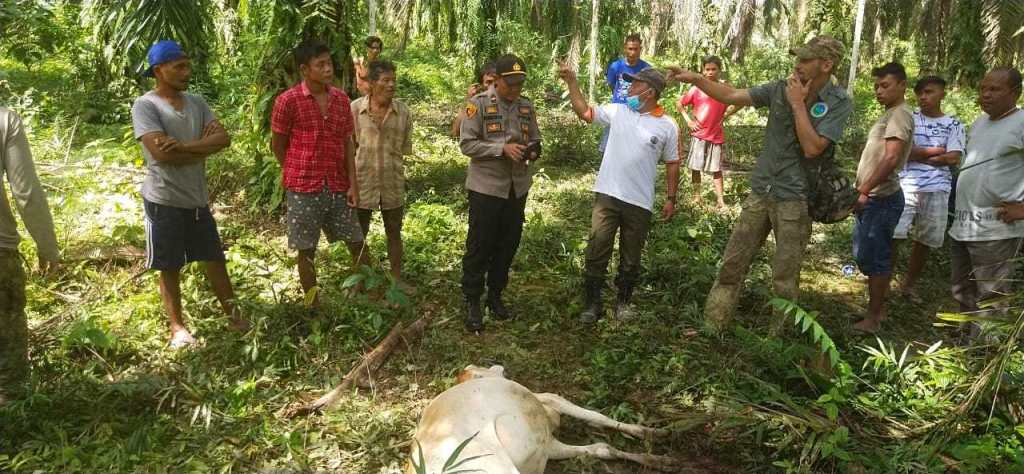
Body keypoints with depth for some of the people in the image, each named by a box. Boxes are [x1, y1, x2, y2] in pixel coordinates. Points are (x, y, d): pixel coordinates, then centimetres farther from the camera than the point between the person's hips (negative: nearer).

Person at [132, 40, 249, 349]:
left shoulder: (197, 103, 7)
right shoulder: (145, 106, -11)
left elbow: (223, 139, -7)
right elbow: (162, 153, -23)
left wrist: (184, 146, -20)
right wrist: (203, 148, -10)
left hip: (198, 198, 5)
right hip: (164, 201, -5)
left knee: (215, 259, 13)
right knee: (170, 267, 8)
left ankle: (232, 313, 26)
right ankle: (177, 326, 20)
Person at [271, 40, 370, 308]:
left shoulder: (341, 99, 4)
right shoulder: (288, 101, -11)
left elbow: (347, 143, 7)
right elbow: (277, 146, -1)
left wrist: (353, 184, 1)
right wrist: (298, 176, 7)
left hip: (338, 188, 4)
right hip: (304, 190, -4)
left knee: (357, 243, 12)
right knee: (306, 252, 7)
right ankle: (314, 307, 22)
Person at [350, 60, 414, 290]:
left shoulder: (403, 111, -3)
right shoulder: (355, 108, -9)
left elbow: (405, 148, 3)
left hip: (393, 182, 2)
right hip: (363, 179, -1)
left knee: (394, 232, 13)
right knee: (359, 233, 12)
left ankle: (397, 277, 29)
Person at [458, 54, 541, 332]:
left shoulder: (526, 106, 7)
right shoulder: (479, 104, -9)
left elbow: (536, 139, 15)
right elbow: (467, 144, -14)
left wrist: (532, 151, -9)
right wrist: (503, 148, -23)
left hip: (517, 187, 5)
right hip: (486, 186, -5)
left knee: (508, 245, 13)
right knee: (480, 246, 1)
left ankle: (495, 296, 29)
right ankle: (472, 302, 14)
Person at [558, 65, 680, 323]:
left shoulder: (667, 126, -2)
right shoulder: (618, 111, 3)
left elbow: (672, 164, 4)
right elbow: (584, 112, 10)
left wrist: (671, 199, 4)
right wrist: (571, 82, 3)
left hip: (640, 203, -1)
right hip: (607, 195, 1)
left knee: (631, 257, 12)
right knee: (596, 251, 2)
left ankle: (623, 301, 29)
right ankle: (593, 303, 13)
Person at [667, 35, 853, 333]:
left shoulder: (839, 103, -9)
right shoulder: (781, 89, 1)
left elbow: (812, 148, -19)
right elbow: (731, 97, 3)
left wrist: (798, 104, -15)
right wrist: (695, 79, -5)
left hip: (795, 199, -4)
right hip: (760, 191, 4)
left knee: (784, 279, 4)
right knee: (732, 264, 8)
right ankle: (711, 328, 18)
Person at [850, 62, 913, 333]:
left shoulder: (900, 114, -14)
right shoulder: (890, 114, 19)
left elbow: (891, 158, -26)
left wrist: (863, 190, -27)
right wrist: (863, 191, 20)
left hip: (881, 199, -10)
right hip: (872, 198, 10)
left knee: (875, 258, -4)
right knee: (864, 255, 16)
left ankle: (873, 318, 5)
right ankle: (878, 308, 28)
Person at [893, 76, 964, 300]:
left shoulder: (954, 125, 9)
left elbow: (953, 159, -4)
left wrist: (918, 155, -5)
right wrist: (937, 150, -4)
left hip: (937, 189, 2)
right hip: (907, 185, -2)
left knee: (925, 240, 8)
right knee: (894, 235, -13)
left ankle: (908, 284, 21)